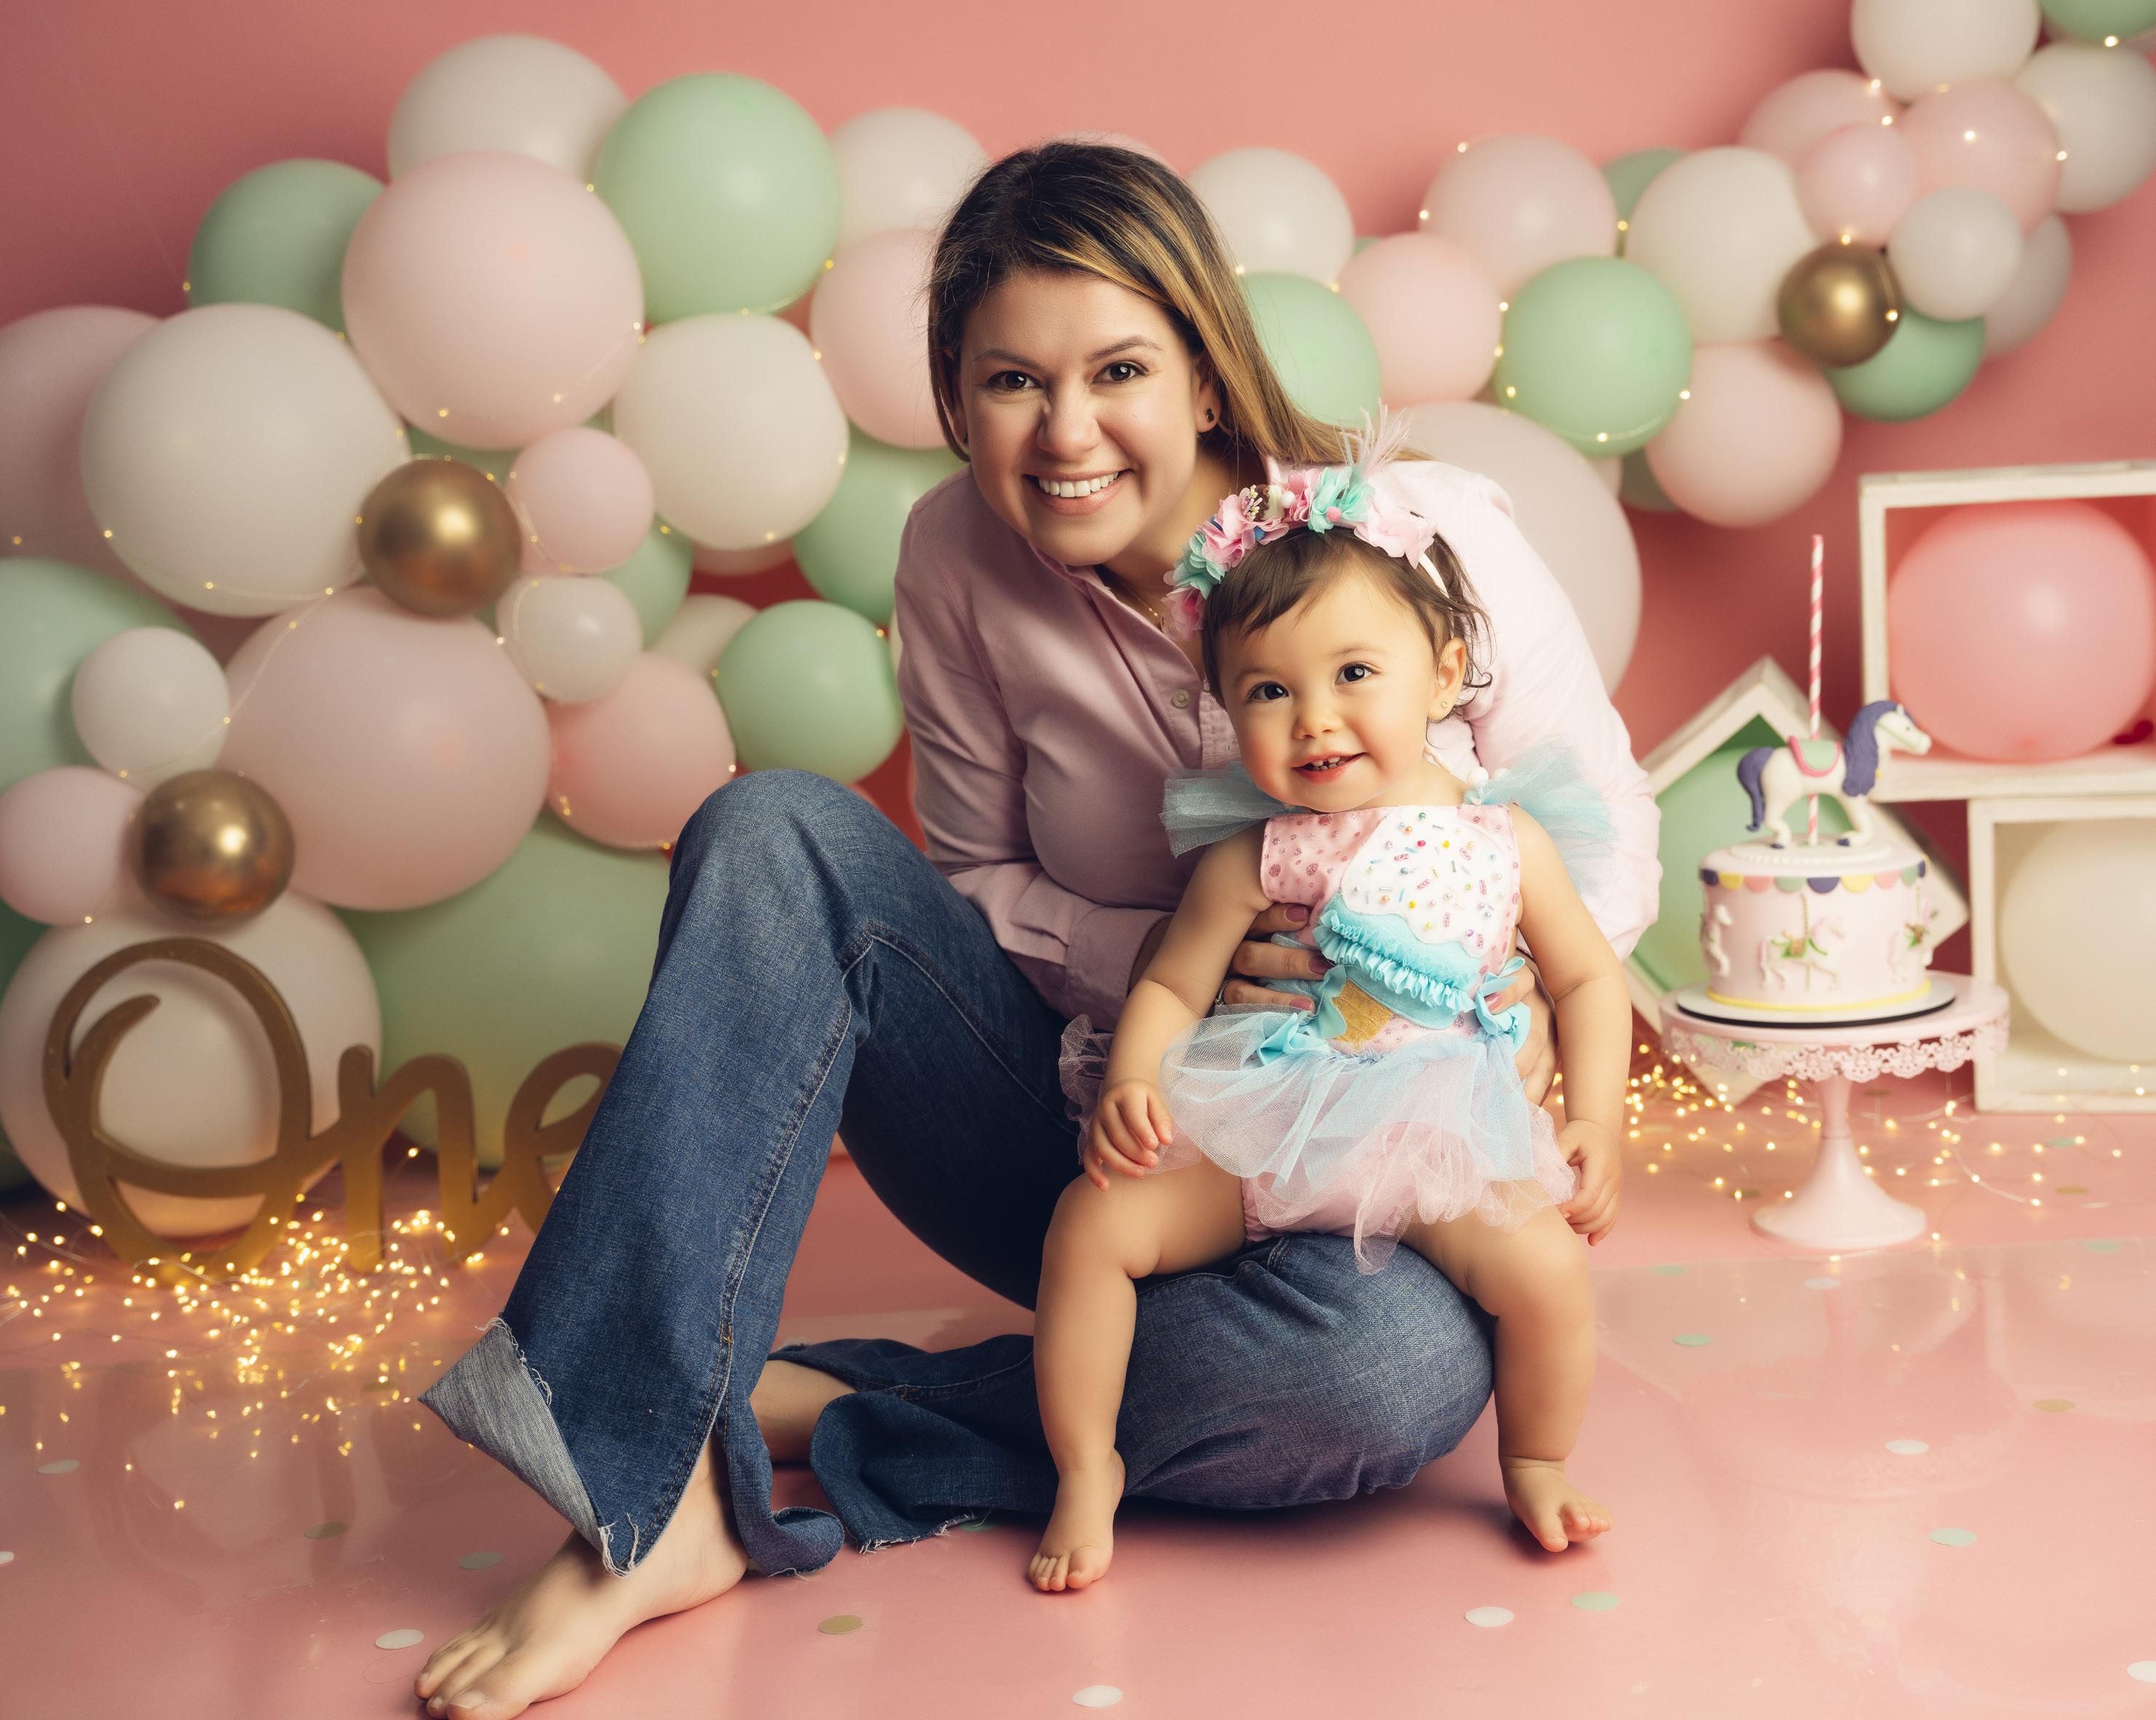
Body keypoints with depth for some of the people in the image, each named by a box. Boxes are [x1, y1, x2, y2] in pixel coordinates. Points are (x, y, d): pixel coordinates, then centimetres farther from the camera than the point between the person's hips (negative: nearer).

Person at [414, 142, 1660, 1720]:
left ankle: (796, 1424, -21)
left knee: (1405, 1365, -37)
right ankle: (641, 1494, -28)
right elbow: (977, 883, 2)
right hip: (1103, 1134, 2)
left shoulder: (1429, 534, -12)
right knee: (778, 837, -20)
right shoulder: (962, 559, -5)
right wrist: (1155, 963, -18)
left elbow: (1606, 834, -4)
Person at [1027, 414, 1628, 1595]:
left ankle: (1536, 1465, 10)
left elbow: (1587, 977, 11)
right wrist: (1131, 1082, -18)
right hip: (1253, 1141, 1)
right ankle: (1085, 1472, 5)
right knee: (1092, 1222, -17)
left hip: (1436, 1147, 0)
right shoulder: (1255, 855, -1)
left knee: (1547, 1267, -23)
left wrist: (1595, 1123, 1)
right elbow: (1170, 983, 2)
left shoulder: (1506, 840, 2)